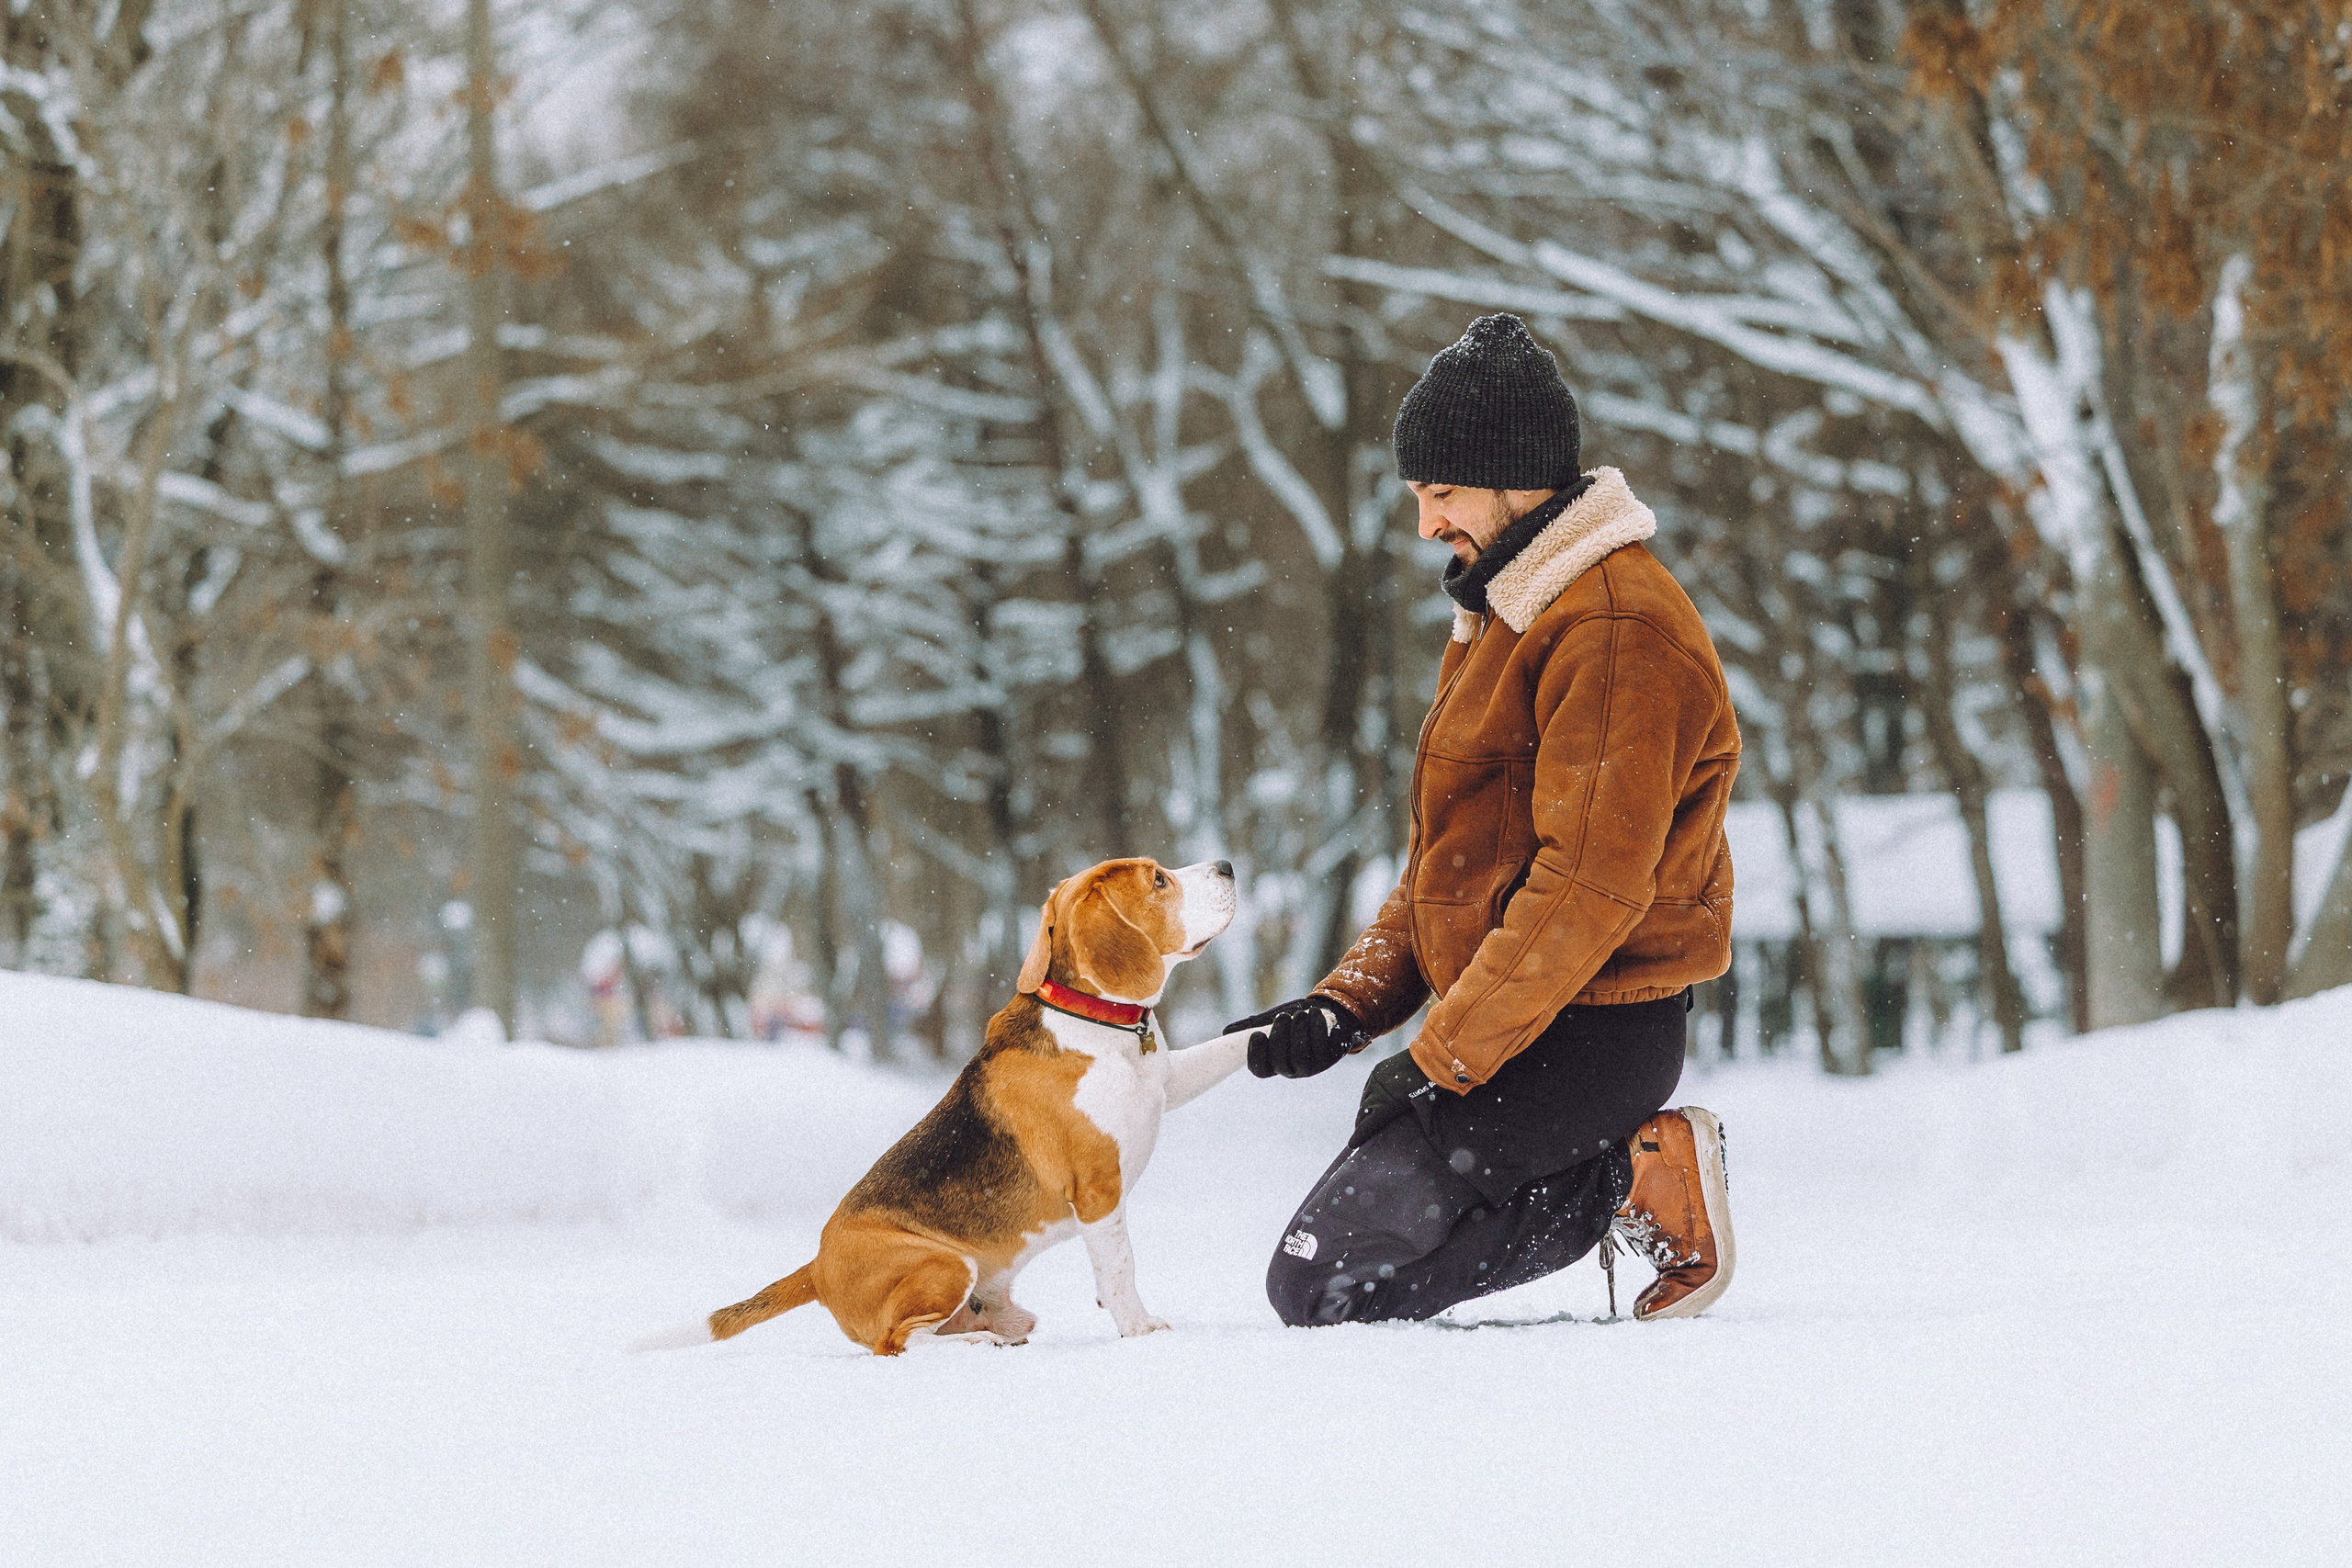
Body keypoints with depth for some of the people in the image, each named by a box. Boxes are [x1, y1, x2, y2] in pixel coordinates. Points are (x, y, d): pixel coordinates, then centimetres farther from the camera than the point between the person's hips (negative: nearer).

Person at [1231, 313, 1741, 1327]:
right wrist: (1348, 1005, 6)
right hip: (1504, 1016, 10)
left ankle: (1637, 1184, -6)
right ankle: (1641, 1170, 6)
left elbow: (1592, 885, -23)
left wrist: (1443, 1056, -21)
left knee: (1325, 1283, -14)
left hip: (1588, 1038, -10)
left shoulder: (1616, 630, -16)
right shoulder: (1501, 616, 18)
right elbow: (1450, 860, 20)